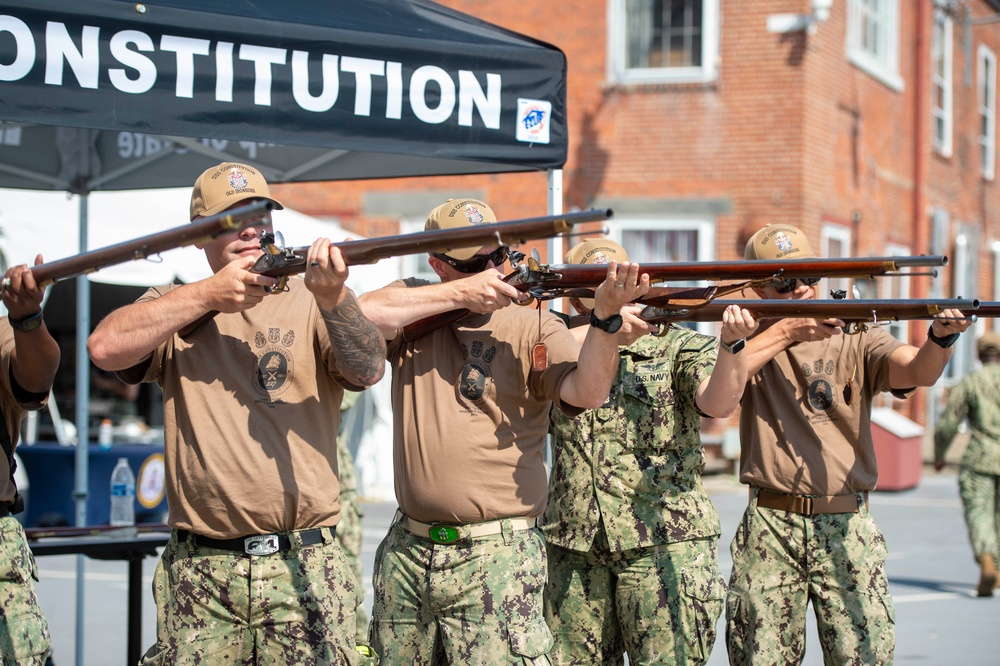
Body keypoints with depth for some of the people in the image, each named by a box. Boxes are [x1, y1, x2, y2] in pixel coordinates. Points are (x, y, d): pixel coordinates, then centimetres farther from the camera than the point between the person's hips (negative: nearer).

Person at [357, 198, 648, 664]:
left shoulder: (532, 327, -1)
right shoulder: (415, 306, 8)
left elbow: (587, 391, -16)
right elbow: (362, 315, -12)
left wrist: (606, 315, -32)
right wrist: (460, 294, -14)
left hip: (495, 558, -4)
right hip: (406, 553, 4)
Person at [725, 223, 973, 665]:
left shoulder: (857, 341, 7)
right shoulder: (752, 342, 8)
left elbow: (919, 370, -11)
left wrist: (942, 337, -33)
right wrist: (785, 331, -16)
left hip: (846, 528, 0)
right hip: (769, 526, 0)